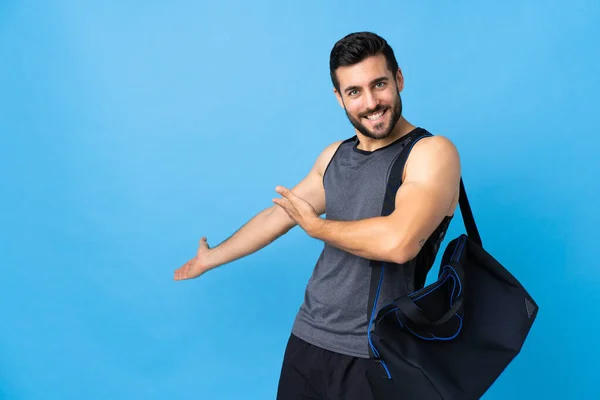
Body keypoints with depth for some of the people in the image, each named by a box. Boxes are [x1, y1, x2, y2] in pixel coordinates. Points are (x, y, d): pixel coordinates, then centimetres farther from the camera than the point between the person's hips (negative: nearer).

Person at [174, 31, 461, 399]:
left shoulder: (433, 152, -13)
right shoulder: (335, 155, 7)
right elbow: (278, 215, 18)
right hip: (308, 338, 6)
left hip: (373, 357, -5)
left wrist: (315, 226, -11)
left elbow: (398, 243, -28)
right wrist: (210, 259, 28)